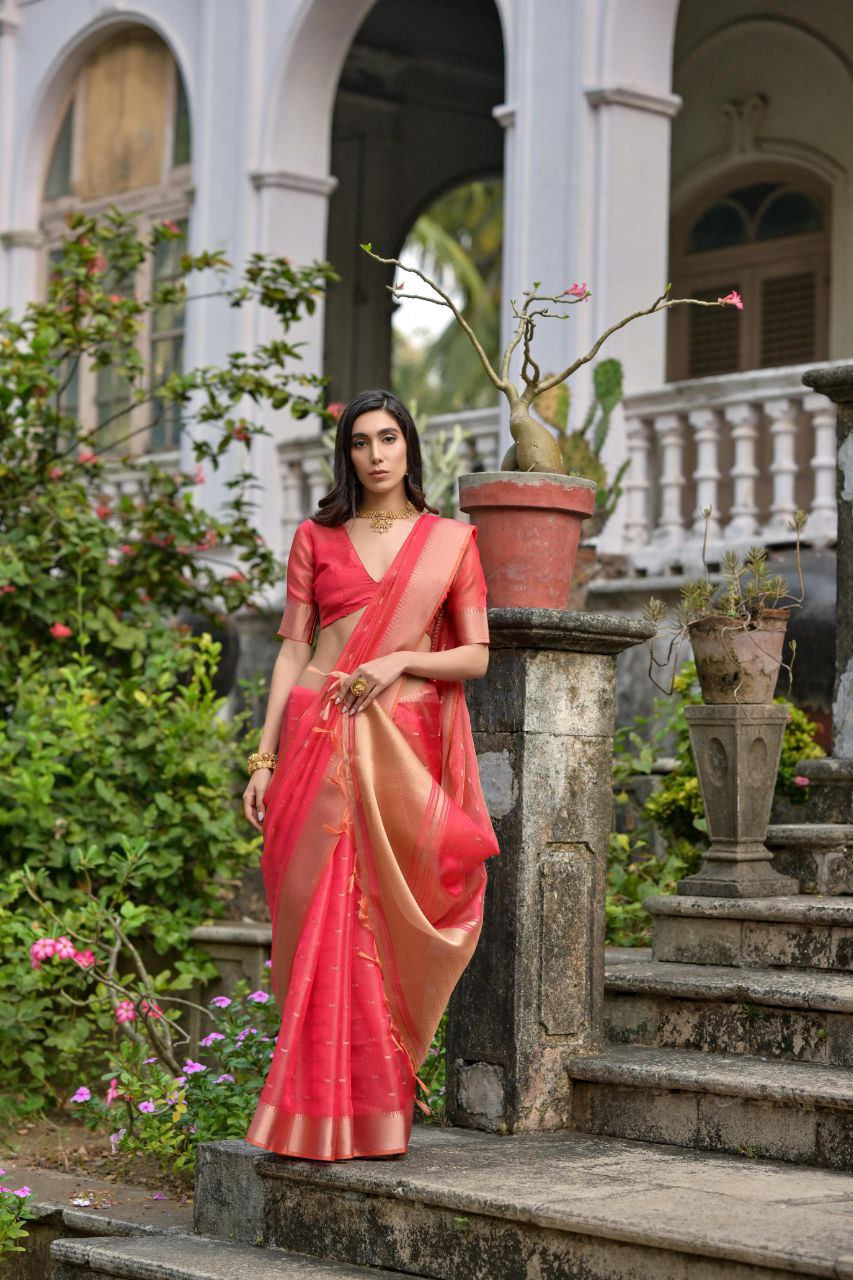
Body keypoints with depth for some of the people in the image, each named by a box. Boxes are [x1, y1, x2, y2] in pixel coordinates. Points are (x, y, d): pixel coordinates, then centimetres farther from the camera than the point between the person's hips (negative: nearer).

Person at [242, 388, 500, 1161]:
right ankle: (320, 1116, 0)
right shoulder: (316, 537, 11)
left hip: (405, 747, -1)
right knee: (324, 923, -5)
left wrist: (402, 660, -11)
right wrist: (265, 757, 2)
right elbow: (293, 650, 9)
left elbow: (478, 657, 6)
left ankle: (375, 1112, 7)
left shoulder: (451, 541, 8)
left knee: (384, 926, -2)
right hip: (321, 741, 1)